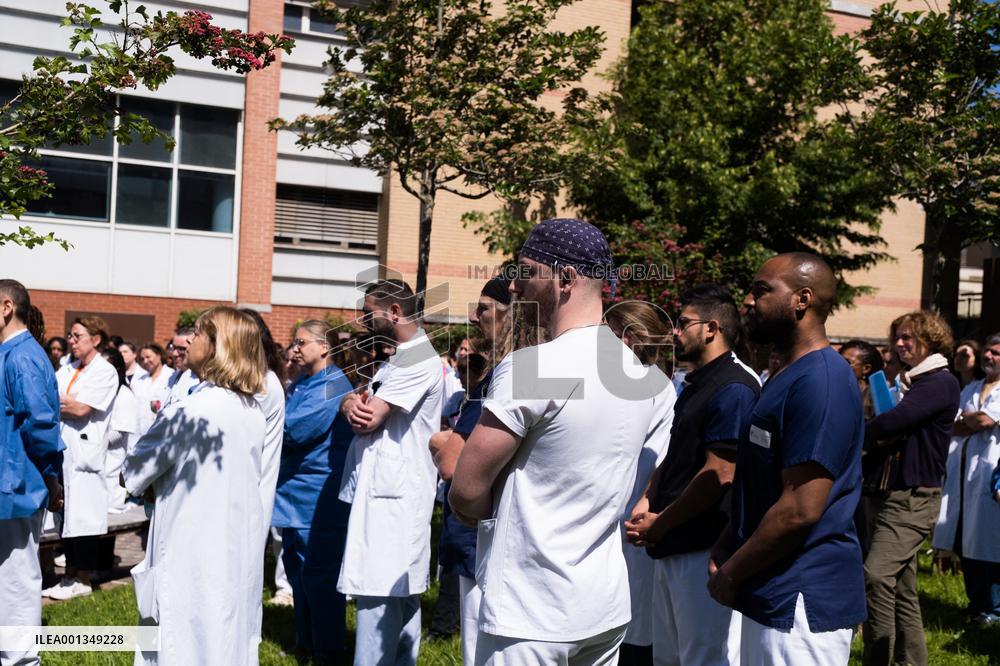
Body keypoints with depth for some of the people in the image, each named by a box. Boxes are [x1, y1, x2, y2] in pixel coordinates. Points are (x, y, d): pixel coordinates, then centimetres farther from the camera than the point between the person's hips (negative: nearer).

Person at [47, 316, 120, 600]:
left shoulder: (106, 372, -5)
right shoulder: (67, 370, 16)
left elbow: (82, 409, -12)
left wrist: (55, 401, -1)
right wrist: (66, 404, -9)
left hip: (85, 450, -6)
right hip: (62, 449, 7)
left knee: (83, 516, -2)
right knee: (66, 514, 9)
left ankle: (83, 581, 7)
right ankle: (70, 575, 18)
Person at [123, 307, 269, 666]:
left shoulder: (186, 412, -17)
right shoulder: (255, 412, 3)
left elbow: (133, 474, -6)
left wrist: (156, 487, 12)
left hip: (194, 557, -7)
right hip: (242, 553, 7)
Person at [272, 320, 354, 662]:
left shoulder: (332, 385, -15)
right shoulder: (299, 384, 14)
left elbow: (294, 429, -22)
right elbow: (282, 425, 17)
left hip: (319, 496, -9)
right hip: (295, 490, 9)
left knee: (318, 573, -1)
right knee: (297, 567, 16)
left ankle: (327, 648, 10)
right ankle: (306, 641, 28)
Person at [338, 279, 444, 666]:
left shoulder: (418, 361, -14)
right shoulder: (402, 358, 20)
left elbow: (370, 420, -19)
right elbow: (362, 405, 13)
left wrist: (357, 406, 4)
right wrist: (352, 402, -10)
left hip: (390, 497, -10)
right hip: (389, 492, 10)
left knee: (378, 600, -10)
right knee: (401, 597, 15)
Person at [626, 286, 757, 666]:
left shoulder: (733, 388, -15)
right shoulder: (695, 385, 17)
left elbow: (718, 475, -21)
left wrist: (659, 524, -13)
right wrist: (646, 502, 4)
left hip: (705, 549, -10)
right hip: (672, 548, 10)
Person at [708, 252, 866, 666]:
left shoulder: (820, 381, -19)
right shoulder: (785, 377, 13)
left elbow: (801, 509, -24)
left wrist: (731, 574, -14)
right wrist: (727, 546, 6)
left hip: (801, 602, -9)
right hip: (770, 594, 9)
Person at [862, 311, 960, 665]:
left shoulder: (942, 383, -10)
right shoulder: (908, 383, 18)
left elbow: (893, 423, -22)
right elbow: (888, 432, 16)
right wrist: (878, 440, -7)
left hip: (913, 498, -9)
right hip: (888, 494, 9)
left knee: (876, 576, -20)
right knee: (901, 589, 12)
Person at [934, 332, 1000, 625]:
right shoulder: (971, 389, 19)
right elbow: (953, 427, 9)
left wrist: (965, 418, 3)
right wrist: (975, 422, -9)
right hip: (961, 470, 7)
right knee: (965, 544, 10)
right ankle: (975, 603, 21)